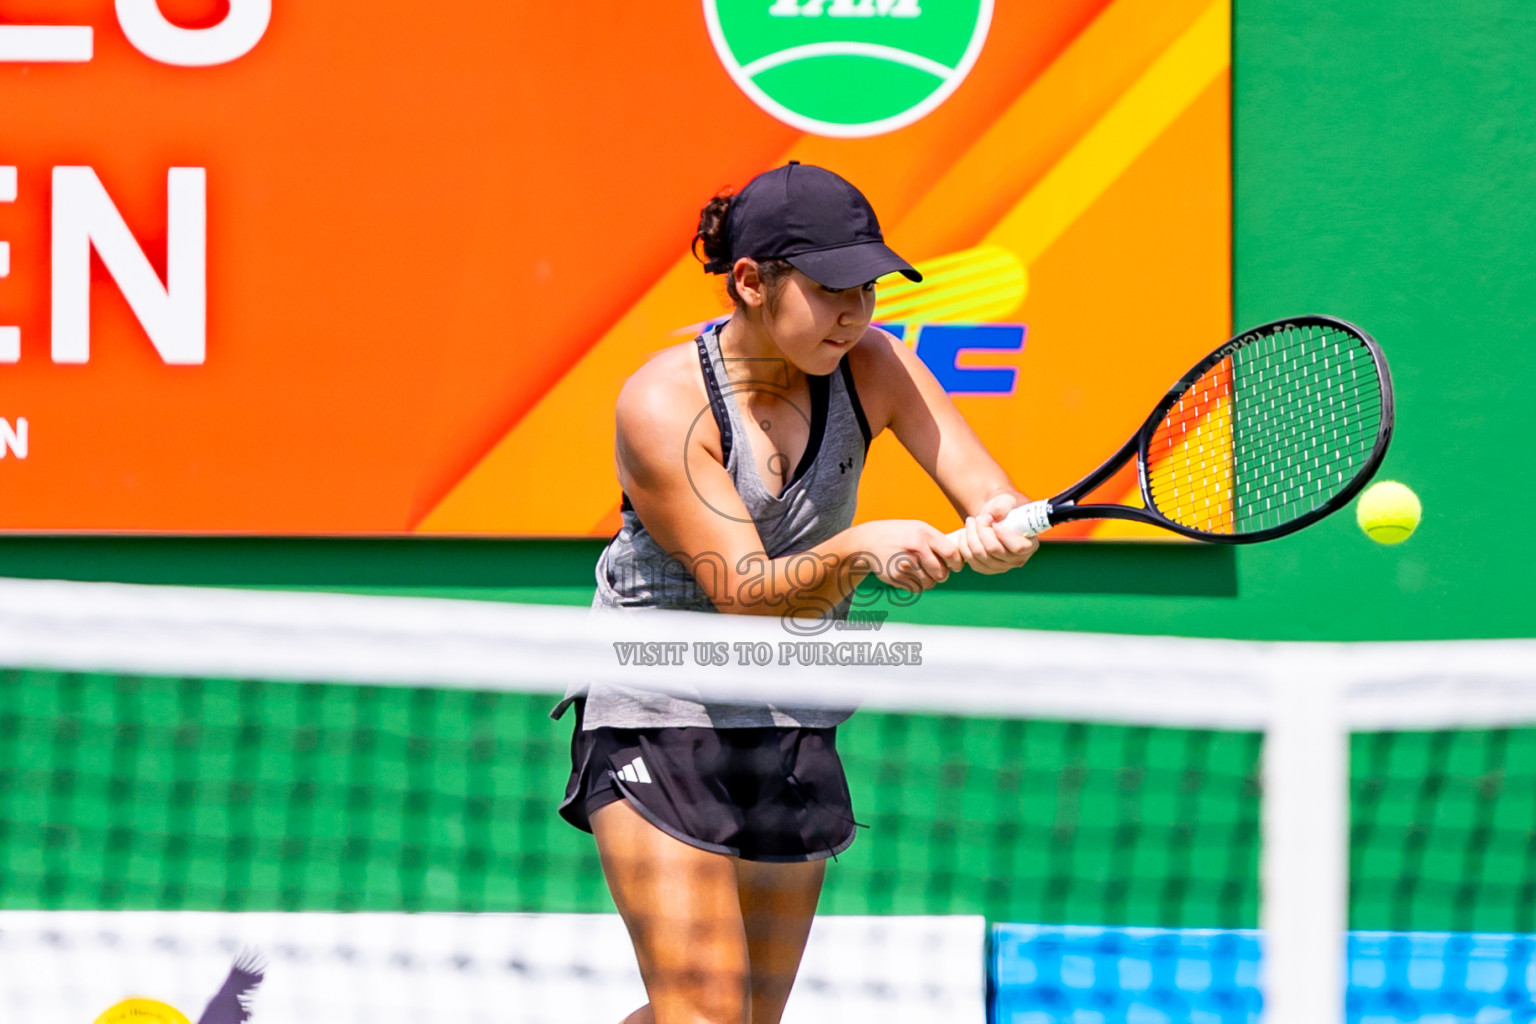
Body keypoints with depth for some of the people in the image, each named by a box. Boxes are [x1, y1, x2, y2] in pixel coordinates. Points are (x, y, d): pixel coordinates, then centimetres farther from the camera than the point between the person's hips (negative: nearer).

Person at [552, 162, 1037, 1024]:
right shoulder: (663, 404, -21)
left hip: (796, 726, 5)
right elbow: (746, 594, -26)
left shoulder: (872, 366, -9)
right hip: (659, 718, -5)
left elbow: (997, 502, -14)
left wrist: (999, 530, -39)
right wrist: (858, 550, -45)